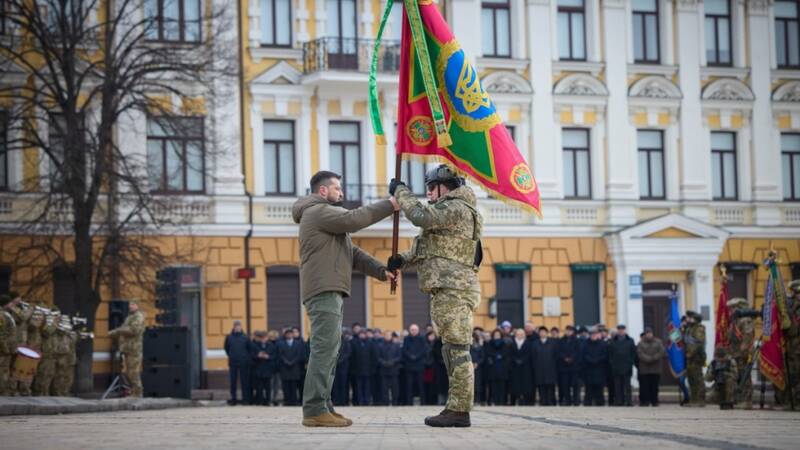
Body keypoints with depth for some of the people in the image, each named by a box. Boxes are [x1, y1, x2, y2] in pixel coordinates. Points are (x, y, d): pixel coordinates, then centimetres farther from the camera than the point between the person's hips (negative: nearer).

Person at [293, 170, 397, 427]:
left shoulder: (327, 216, 29)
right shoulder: (318, 211, -3)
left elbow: (353, 254, 21)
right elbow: (353, 219, -19)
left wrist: (381, 271, 8)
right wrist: (389, 206, -14)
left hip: (330, 292, 11)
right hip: (323, 290, -11)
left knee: (329, 351, 9)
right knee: (324, 349, -15)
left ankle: (322, 407, 9)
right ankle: (315, 410, -20)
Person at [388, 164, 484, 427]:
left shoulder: (457, 208, -7)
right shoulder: (449, 212, 26)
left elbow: (421, 216, -21)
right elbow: (425, 246, 25)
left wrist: (401, 192, -6)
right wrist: (403, 260, 7)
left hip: (453, 289, -11)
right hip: (448, 290, 11)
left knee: (456, 349, -12)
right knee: (452, 351, 9)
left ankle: (458, 411, -14)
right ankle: (456, 409, 10)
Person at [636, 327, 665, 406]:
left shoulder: (658, 342, 9)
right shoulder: (641, 343, 4)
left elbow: (662, 352, -1)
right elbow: (640, 354, -7)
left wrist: (654, 358, -12)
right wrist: (649, 359, -17)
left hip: (656, 370, 1)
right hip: (644, 370, -1)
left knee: (654, 387, 3)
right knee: (644, 386, -4)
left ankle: (654, 401, 8)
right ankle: (645, 401, 0)